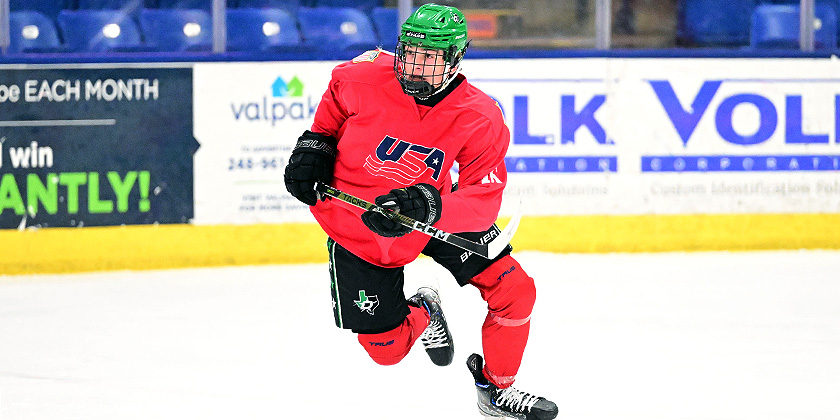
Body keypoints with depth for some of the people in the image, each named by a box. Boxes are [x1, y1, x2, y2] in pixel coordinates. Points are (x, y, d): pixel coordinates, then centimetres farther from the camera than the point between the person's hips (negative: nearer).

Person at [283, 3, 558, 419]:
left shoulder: (481, 119, -24)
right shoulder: (365, 77, -24)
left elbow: (484, 199, -28)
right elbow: (337, 92, 3)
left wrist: (431, 207, -44)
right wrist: (316, 142, -6)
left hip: (434, 215, 1)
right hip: (356, 227, -1)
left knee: (514, 291, -11)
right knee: (386, 349, 1)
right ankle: (421, 314, 39)